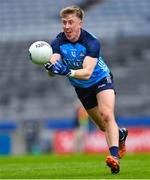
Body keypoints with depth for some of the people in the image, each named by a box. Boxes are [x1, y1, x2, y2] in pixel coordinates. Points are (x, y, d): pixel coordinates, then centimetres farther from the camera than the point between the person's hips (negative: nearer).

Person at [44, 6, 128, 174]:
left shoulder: (91, 42, -30)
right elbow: (52, 71, -32)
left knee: (107, 115, -28)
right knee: (103, 127, 13)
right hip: (82, 88, 4)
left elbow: (87, 72, -41)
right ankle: (120, 134, 47)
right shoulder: (58, 42, -20)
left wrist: (67, 71, -59)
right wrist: (51, 67, -58)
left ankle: (114, 157, -35)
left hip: (101, 79, -4)